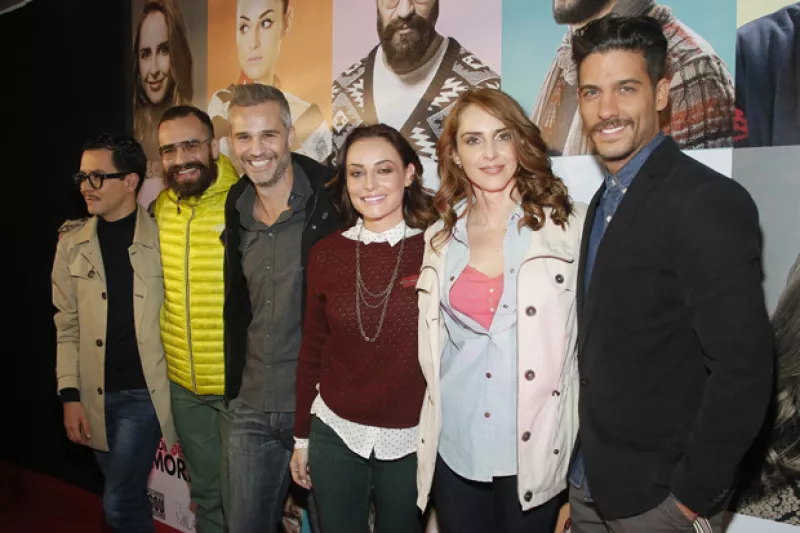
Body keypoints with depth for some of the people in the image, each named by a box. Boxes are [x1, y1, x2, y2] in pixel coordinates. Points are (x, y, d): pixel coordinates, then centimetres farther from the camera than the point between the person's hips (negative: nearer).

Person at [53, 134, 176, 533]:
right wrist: (69, 394, 2)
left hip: (144, 391, -4)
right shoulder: (72, 242, 3)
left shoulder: (161, 238, -8)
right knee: (127, 498, 17)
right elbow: (67, 324, 7)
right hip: (95, 395, 4)